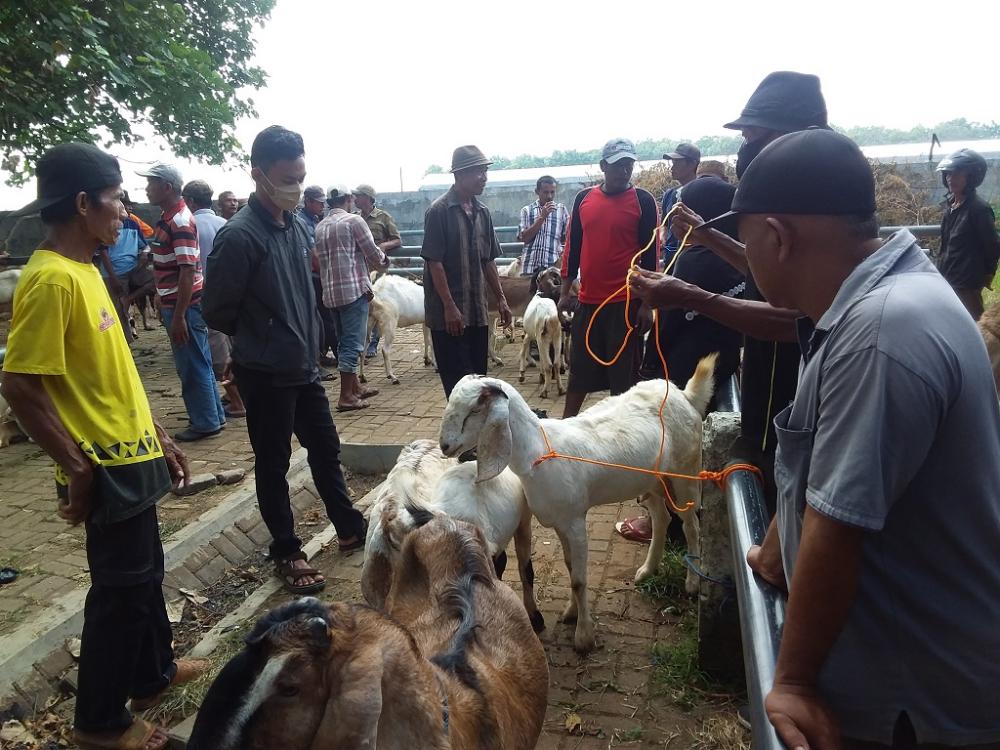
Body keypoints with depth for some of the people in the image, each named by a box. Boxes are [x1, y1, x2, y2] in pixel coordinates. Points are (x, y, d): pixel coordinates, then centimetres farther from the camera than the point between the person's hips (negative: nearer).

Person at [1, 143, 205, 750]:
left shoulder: (84, 269, 9)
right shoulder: (51, 279, -21)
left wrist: (159, 434, 15)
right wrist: (77, 469, -18)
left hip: (130, 457, 9)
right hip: (106, 468, -9)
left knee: (145, 573, 22)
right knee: (122, 589, 6)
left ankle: (153, 673, 42)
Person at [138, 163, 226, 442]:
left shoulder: (180, 221, -17)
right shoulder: (168, 218, 12)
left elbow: (188, 272, -22)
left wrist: (178, 315, -23)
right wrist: (165, 306, 22)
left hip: (184, 306, -9)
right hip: (175, 303, 9)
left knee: (193, 366, 0)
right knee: (198, 364, 16)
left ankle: (205, 422, 11)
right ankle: (213, 415, 26)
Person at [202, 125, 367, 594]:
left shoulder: (296, 227, 4)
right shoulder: (239, 236, -18)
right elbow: (218, 312, -13)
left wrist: (307, 341, 9)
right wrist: (261, 341, 1)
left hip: (304, 368, 7)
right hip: (266, 375, -7)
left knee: (325, 449, 17)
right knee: (273, 464, 8)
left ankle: (349, 529, 34)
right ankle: (287, 553, 24)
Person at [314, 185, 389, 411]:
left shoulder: (320, 227, 12)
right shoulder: (353, 220, -7)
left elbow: (319, 261, 15)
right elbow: (373, 254, -7)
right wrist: (384, 261, 13)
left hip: (331, 291, 7)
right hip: (354, 288, -7)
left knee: (344, 341, 16)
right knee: (353, 342, -4)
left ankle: (355, 387, 25)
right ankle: (346, 397, -4)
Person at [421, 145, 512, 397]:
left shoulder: (482, 212, 10)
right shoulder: (439, 211, -10)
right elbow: (434, 263, -13)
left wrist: (500, 298, 13)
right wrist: (449, 307, -17)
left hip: (478, 312, 7)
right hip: (448, 314, -6)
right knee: (458, 384, -1)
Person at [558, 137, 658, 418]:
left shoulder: (643, 201, -3)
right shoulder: (583, 198, 8)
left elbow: (651, 253, -4)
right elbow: (573, 246, 12)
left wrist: (647, 303, -9)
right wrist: (565, 291, 9)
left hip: (626, 302, -3)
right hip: (588, 300, 4)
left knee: (624, 372, 4)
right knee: (579, 368, 12)